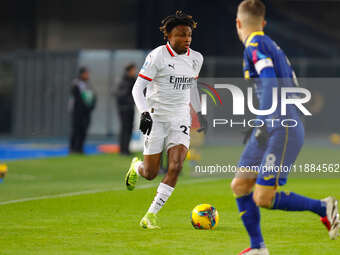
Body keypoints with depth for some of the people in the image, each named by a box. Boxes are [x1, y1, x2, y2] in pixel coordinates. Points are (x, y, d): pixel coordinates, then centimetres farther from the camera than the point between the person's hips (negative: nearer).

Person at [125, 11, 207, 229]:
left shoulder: (195, 58, 6)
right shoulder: (157, 56, -11)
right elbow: (138, 88, -11)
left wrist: (200, 112, 28)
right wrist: (144, 113, -24)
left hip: (180, 120, 4)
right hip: (156, 118, -4)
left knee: (176, 166, -16)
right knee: (150, 174, 1)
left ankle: (151, 215, -8)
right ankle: (136, 167, 41)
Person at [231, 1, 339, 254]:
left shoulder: (256, 44, -9)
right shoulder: (273, 46, 18)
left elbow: (270, 80, -24)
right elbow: (292, 85, 22)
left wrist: (266, 121, -30)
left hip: (282, 129, -9)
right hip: (268, 130, 9)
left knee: (263, 198, -13)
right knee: (240, 185, 6)